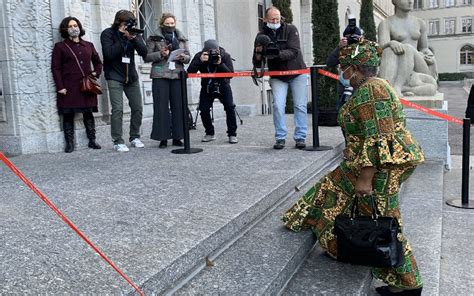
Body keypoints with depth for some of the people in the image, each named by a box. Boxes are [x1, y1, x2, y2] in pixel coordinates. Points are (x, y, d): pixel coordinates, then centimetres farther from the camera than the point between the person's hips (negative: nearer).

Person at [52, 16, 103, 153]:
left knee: (88, 113, 7)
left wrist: (96, 73, 8)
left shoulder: (88, 45, 14)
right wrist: (60, 87, -9)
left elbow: (98, 62, 26)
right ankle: (69, 143, 7)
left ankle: (92, 140, 15)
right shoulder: (60, 47, 3)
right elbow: (55, 68, -2)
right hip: (69, 88, -3)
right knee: (68, 115, 0)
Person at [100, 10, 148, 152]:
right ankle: (118, 142, -5)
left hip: (131, 76, 5)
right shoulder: (108, 34, -4)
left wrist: (133, 38, -19)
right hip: (114, 77, -4)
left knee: (138, 108, 5)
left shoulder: (134, 33, 6)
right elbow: (109, 53, -18)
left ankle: (134, 137, 20)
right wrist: (123, 38, -18)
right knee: (118, 109, -12)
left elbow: (144, 52, -6)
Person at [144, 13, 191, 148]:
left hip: (177, 75, 3)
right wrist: (160, 54, -13)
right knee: (161, 107, -3)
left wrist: (183, 57, -6)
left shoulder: (181, 39, 16)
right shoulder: (154, 38, 6)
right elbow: (146, 57, 1)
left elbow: (188, 57, 16)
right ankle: (163, 138, 2)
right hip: (160, 76, -3)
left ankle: (177, 137, 9)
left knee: (178, 106, 1)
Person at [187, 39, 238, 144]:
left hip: (222, 85, -1)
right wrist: (200, 61, -38)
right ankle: (210, 133, 12)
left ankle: (232, 134, -4)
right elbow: (190, 72, -25)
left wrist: (220, 64, -37)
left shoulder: (225, 56, -16)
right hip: (206, 87, 1)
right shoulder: (199, 56, -15)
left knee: (230, 107, -16)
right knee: (204, 110, -9)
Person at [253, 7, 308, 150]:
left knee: (300, 106, -2)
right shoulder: (261, 36, -3)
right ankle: (280, 138, -3)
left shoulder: (290, 29, -8)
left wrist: (276, 54, -37)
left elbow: (294, 52, -22)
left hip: (297, 73, -1)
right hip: (277, 76, 1)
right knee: (278, 106, -12)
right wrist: (258, 53, -25)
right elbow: (257, 63, -3)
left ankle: (300, 137, 6)